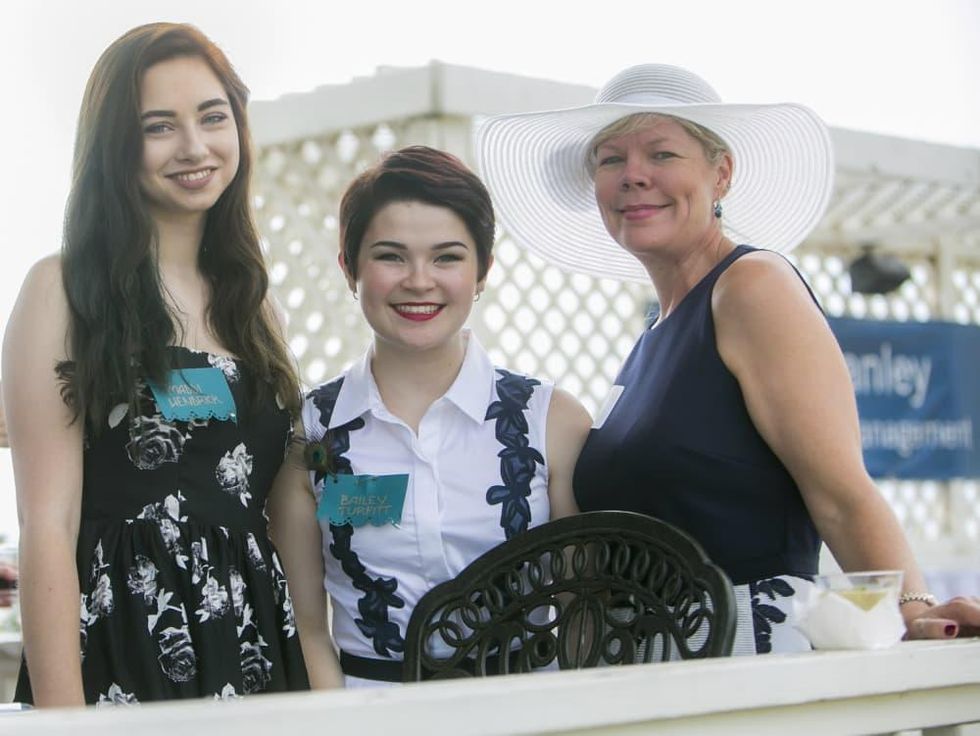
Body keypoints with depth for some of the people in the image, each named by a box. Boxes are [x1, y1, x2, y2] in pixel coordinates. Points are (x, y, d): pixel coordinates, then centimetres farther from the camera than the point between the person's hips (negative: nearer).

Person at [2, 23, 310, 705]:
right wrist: (62, 715, -18)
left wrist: (318, 679, 7)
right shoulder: (64, 289, -5)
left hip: (256, 645, 6)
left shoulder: (251, 299, 13)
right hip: (119, 651, -5)